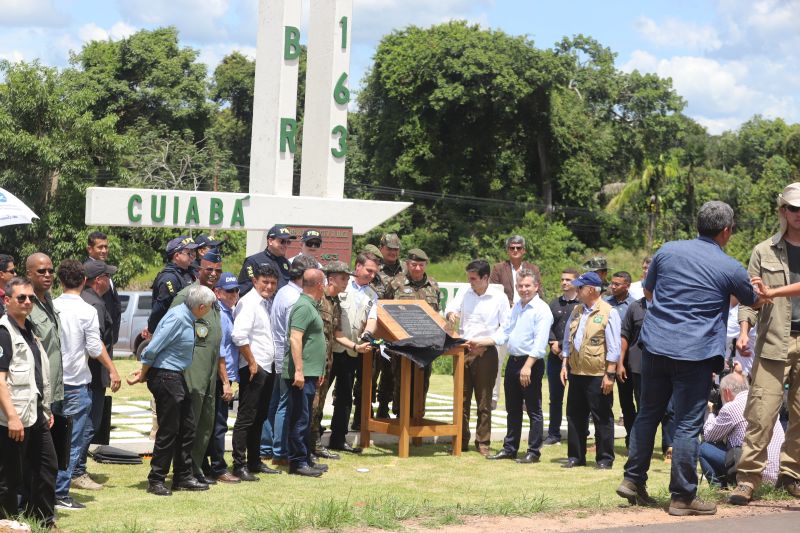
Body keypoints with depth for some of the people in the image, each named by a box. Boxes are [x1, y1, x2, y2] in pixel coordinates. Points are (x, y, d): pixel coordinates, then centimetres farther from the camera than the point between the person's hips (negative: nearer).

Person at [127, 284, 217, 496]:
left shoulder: (186, 318, 10)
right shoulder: (177, 319, -20)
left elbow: (153, 350, 16)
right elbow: (152, 349, -19)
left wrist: (144, 373, 14)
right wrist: (143, 375, -8)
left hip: (176, 377, 10)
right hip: (165, 377, -10)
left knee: (187, 427, 13)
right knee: (168, 430, -4)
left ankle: (183, 477, 21)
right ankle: (156, 481, 5)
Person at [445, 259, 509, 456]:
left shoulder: (499, 298, -3)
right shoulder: (464, 293, 6)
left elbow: (505, 328, -3)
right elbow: (451, 308, -4)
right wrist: (451, 314, -28)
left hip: (486, 352, -3)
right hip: (463, 350, 3)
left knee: (484, 400, 3)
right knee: (461, 398, 7)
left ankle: (483, 442, 10)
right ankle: (461, 441, 14)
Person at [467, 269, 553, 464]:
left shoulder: (541, 310, -12)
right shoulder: (516, 307, 14)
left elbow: (539, 343, -19)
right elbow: (503, 334, 18)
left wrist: (527, 367, -25)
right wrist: (479, 342, 10)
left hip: (531, 363, -8)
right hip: (513, 361, 8)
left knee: (533, 410, -1)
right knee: (512, 409, 14)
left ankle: (534, 452, 5)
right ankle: (509, 448, 23)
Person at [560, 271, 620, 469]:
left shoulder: (609, 313, -9)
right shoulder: (576, 311, 12)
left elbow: (614, 348, -12)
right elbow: (568, 340, 19)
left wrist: (609, 374, -15)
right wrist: (565, 365, 11)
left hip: (598, 376, -7)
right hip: (576, 373, 7)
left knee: (602, 419, 1)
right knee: (575, 416, 11)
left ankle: (604, 459, 8)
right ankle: (576, 456, 20)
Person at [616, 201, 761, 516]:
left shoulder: (668, 251, 6)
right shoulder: (731, 269, -3)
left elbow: (647, 291, 19)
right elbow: (751, 301, 18)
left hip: (656, 345, 4)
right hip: (695, 353, -4)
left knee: (648, 414, 17)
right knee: (688, 425, 1)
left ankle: (633, 480, 21)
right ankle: (682, 497, 5)